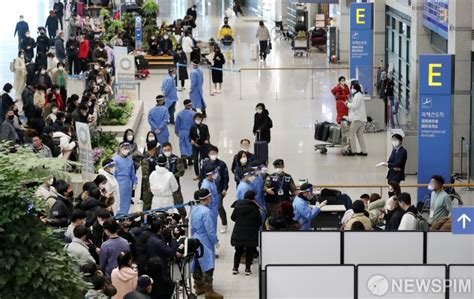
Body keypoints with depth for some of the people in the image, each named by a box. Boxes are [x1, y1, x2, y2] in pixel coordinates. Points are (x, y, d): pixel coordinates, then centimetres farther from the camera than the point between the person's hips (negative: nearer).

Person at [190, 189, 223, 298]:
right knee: (208, 266, -3)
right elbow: (210, 229, -21)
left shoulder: (194, 209, 3)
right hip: (205, 242, -8)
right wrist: (215, 241, -7)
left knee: (197, 265, 16)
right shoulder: (206, 211, -22)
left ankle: (198, 287, 26)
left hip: (196, 241, 8)